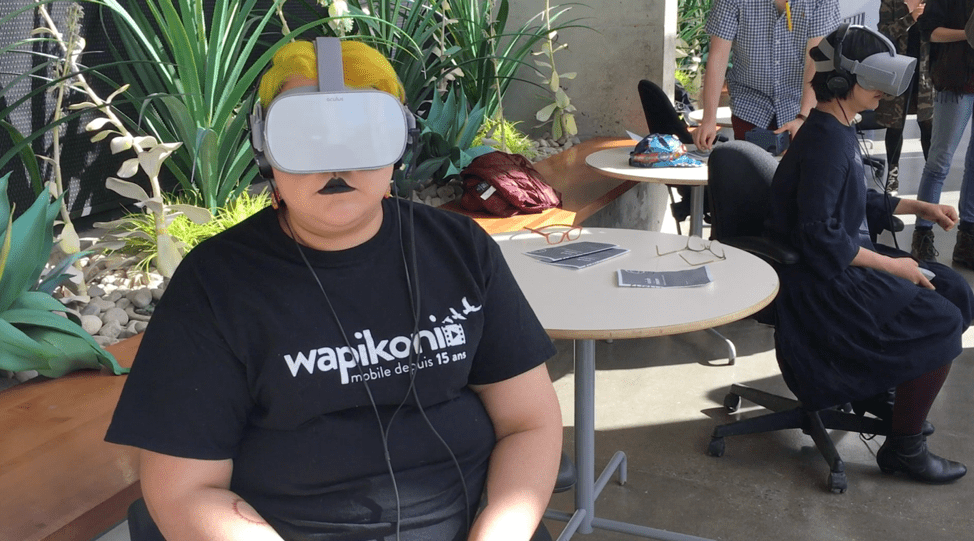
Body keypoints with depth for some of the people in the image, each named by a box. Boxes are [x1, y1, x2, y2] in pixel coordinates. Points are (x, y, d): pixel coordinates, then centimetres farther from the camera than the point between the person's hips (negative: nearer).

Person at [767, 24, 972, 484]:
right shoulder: (825, 141, -23)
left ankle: (886, 394, 22)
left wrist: (918, 207, 16)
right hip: (820, 279, -10)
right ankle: (903, 449, 2)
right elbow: (820, 237, -28)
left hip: (844, 260, 10)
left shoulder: (839, 130, 9)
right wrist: (890, 266, -20)